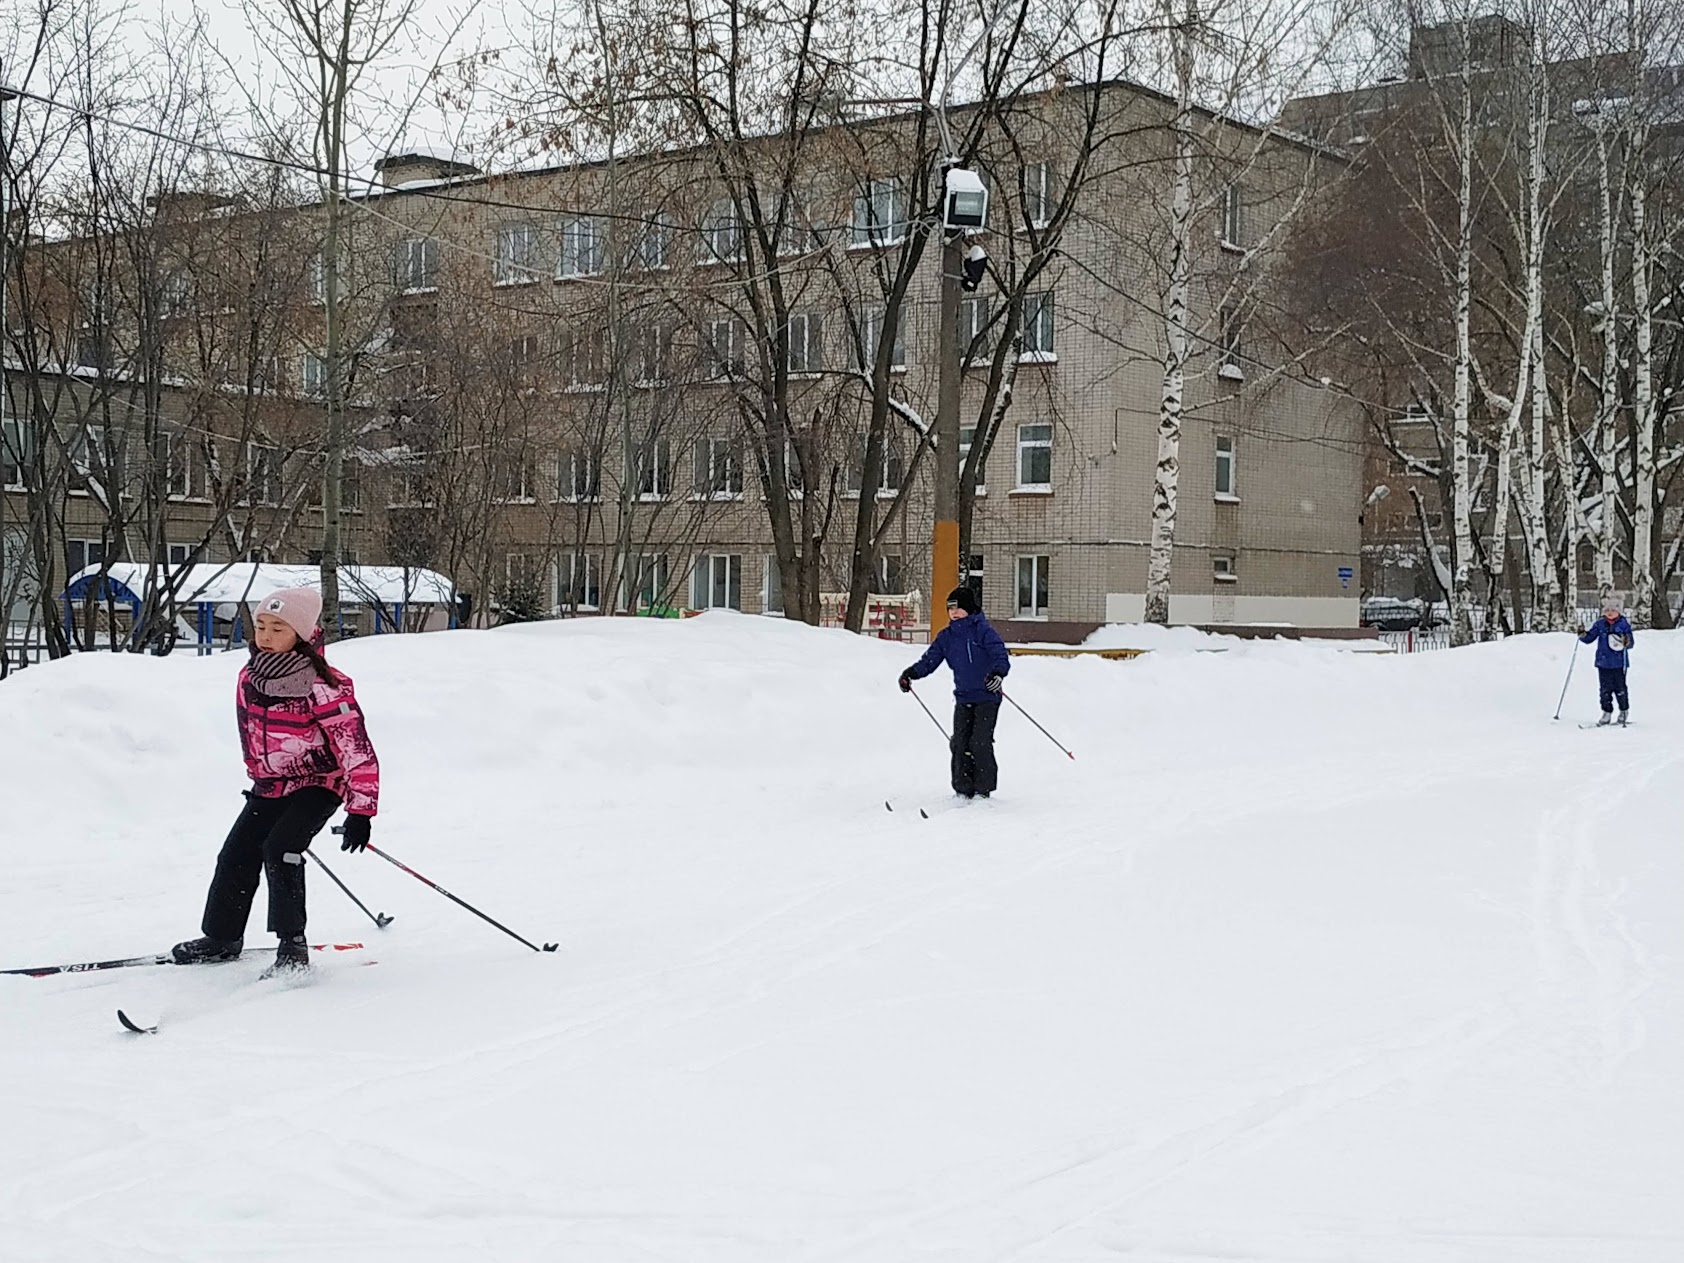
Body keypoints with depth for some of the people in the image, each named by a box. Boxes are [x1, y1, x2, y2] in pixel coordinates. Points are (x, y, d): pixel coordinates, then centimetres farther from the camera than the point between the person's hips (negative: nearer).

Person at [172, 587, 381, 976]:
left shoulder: (324, 689, -26)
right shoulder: (250, 678, -3)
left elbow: (358, 751, -24)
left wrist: (360, 810, -25)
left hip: (319, 785, -7)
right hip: (270, 786, 7)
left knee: (280, 849, -24)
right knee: (237, 855, 7)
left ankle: (293, 946, -15)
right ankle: (221, 937, 27)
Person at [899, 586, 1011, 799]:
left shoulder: (983, 631, -8)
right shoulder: (946, 636, 10)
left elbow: (1001, 655, -18)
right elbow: (930, 659, 9)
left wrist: (998, 673, -38)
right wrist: (911, 673, -8)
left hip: (987, 697, -5)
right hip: (963, 698, 5)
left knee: (980, 743, -10)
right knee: (960, 744, 0)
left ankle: (983, 791, 1)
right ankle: (963, 791, 8)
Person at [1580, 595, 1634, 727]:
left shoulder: (1624, 625, -3)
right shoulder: (1599, 625, 5)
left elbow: (1630, 643, -5)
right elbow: (1589, 638, 8)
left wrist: (1626, 642, -27)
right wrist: (1583, 635, -13)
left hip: (1619, 663, -3)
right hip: (1603, 663, 3)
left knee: (1620, 689, 4)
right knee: (1605, 689, 5)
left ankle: (1624, 712, 20)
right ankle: (1607, 713, 12)